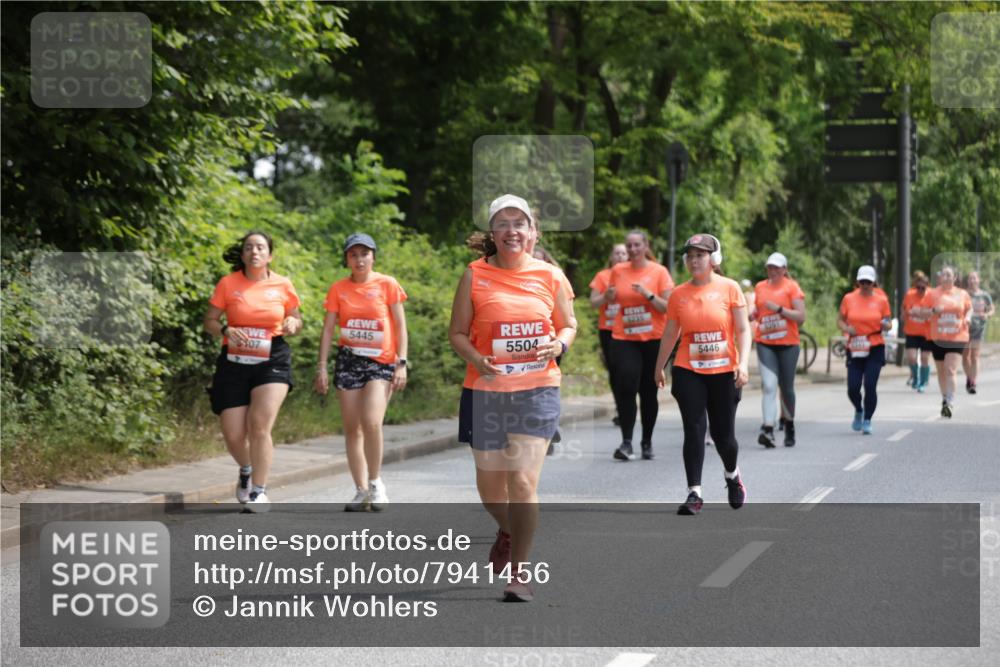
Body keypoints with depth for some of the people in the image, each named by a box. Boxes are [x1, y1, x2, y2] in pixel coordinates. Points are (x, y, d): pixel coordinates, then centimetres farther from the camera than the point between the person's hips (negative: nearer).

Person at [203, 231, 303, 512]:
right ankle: (246, 471, 34)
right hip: (234, 363, 1)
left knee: (260, 426, -17)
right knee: (233, 435, 0)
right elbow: (209, 321, 4)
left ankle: (258, 491, -5)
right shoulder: (228, 283, 0)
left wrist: (292, 324, -9)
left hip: (272, 362, -1)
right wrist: (226, 330, -17)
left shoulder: (283, 285, 3)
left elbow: (296, 320, 15)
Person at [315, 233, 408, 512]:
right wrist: (322, 367, 1)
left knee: (371, 423, -20)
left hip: (381, 363, -3)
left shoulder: (387, 285, -1)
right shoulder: (338, 289, 6)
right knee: (352, 428, 4)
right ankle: (361, 490, 12)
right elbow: (328, 329, 7)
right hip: (348, 361, 3)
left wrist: (402, 363, -7)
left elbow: (400, 326, 1)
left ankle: (376, 483, -3)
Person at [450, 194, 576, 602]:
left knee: (523, 483, -12)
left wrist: (560, 344, -9)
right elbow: (457, 332, 3)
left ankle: (518, 572, 0)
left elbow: (569, 324, 13)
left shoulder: (549, 275, 2)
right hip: (485, 390, 1)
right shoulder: (475, 275, -1)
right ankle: (507, 531, 46)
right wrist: (476, 359, -17)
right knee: (490, 486, 12)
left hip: (537, 390, -1)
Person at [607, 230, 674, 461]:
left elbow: (668, 307, -7)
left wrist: (648, 294, -20)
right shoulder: (618, 271, 5)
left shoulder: (659, 271, -2)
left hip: (653, 339, -1)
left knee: (649, 392, 6)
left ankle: (647, 442, 20)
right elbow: (609, 300, 20)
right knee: (626, 386, -14)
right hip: (624, 338, 1)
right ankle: (626, 442, -14)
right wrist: (609, 295, -2)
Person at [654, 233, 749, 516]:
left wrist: (743, 363, -16)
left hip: (724, 372, -1)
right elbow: (669, 334, 12)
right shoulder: (679, 294, 4)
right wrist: (659, 368, 17)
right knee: (694, 431, -8)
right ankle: (694, 493, -6)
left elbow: (743, 329, -4)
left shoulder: (730, 288, -3)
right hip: (688, 372, 1)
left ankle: (732, 476, 37)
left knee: (723, 433, 7)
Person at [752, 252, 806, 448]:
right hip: (765, 344, 2)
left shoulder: (791, 287, -1)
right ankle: (768, 429, -23)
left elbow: (801, 317, -7)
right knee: (769, 385, -14)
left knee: (786, 388, 8)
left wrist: (779, 309, -16)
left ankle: (789, 427, 28)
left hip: (788, 344, -2)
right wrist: (751, 313, -1)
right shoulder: (760, 287, 10)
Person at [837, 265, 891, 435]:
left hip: (875, 349, -1)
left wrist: (886, 325, -15)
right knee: (852, 387, -5)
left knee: (870, 385, -9)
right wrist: (846, 329, -9)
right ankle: (858, 411, 28)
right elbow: (840, 320, 12)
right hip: (854, 349, 1)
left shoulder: (881, 300, 2)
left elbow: (888, 323, 8)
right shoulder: (848, 299, 4)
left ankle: (867, 420, 8)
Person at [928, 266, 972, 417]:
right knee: (941, 371, 12)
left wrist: (967, 318, -2)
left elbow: (969, 309, 18)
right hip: (938, 338, 1)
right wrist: (934, 311, -17)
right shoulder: (934, 293, 1)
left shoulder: (962, 294, 4)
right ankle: (944, 399, 30)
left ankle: (950, 403, -15)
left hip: (957, 338, -1)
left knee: (951, 370, -14)